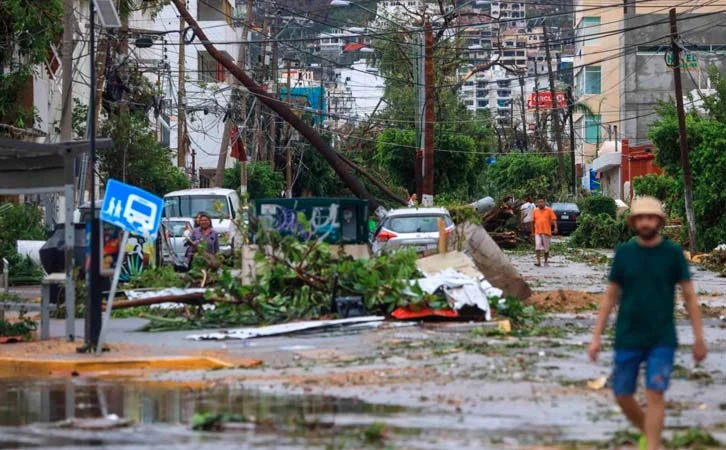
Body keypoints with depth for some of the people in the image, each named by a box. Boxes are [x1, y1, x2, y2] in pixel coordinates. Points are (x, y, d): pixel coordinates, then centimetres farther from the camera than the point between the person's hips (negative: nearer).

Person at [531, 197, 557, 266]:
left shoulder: (549, 210, 1)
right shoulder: (535, 211, 9)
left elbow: (554, 219, -4)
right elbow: (533, 221, 14)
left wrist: (555, 227, -17)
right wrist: (532, 231, 14)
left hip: (546, 232, -1)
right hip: (537, 232, 1)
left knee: (546, 248, 8)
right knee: (537, 247, -12)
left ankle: (546, 261, 22)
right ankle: (538, 261, -16)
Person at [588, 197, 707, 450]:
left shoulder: (673, 253, -4)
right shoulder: (624, 252, 0)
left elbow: (690, 296, 0)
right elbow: (610, 297, 6)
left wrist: (699, 338, -2)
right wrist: (596, 337, 2)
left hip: (662, 340, -2)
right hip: (628, 339, 2)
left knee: (655, 395, -11)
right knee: (622, 396, 7)